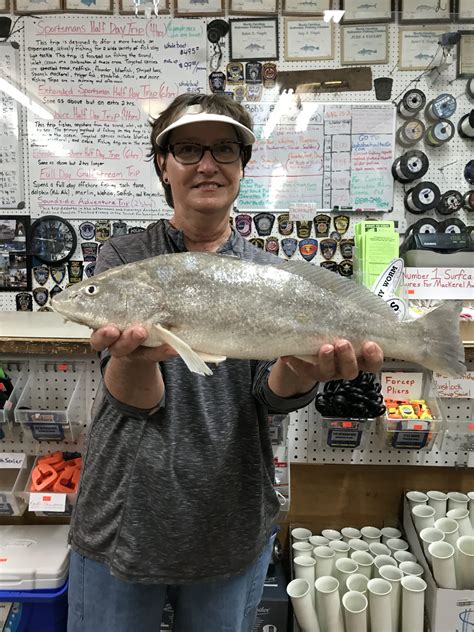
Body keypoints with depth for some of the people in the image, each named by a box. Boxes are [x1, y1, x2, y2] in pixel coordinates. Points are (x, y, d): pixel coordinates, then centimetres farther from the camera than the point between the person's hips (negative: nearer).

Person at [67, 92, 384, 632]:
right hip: (122, 524, -1)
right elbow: (134, 400, -15)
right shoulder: (124, 257, -6)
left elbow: (270, 396, -10)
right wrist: (136, 357, -38)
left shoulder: (270, 274, 0)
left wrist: (299, 372, -32)